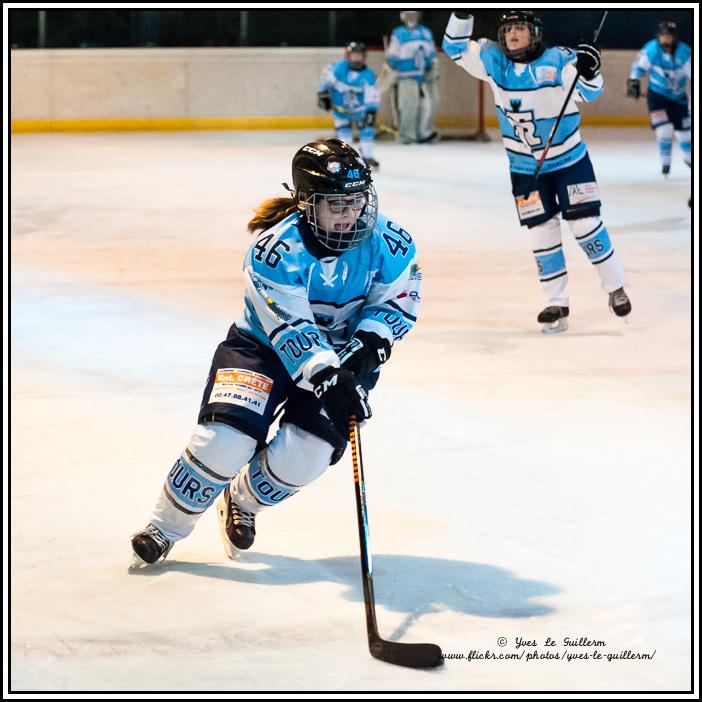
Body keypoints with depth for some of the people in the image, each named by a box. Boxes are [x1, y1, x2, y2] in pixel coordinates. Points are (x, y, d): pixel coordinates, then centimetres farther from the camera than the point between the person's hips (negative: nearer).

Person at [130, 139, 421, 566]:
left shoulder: (388, 241, -16)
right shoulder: (276, 249, -26)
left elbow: (398, 300, -5)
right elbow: (291, 330, -29)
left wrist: (370, 344, -23)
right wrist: (327, 378, -41)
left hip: (342, 353, 3)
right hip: (265, 345, -3)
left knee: (308, 451, -18)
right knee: (227, 439, -21)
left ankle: (242, 503, 16)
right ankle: (166, 528, 2)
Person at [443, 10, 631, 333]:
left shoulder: (558, 60, -17)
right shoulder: (494, 60, -5)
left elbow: (587, 92, -26)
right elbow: (455, 48, 3)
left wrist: (588, 71, -48)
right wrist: (462, 15, -14)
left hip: (569, 159, -3)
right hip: (525, 167, 3)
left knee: (585, 224, -5)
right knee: (542, 233, 3)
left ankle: (616, 288, 10)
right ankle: (557, 305, 10)